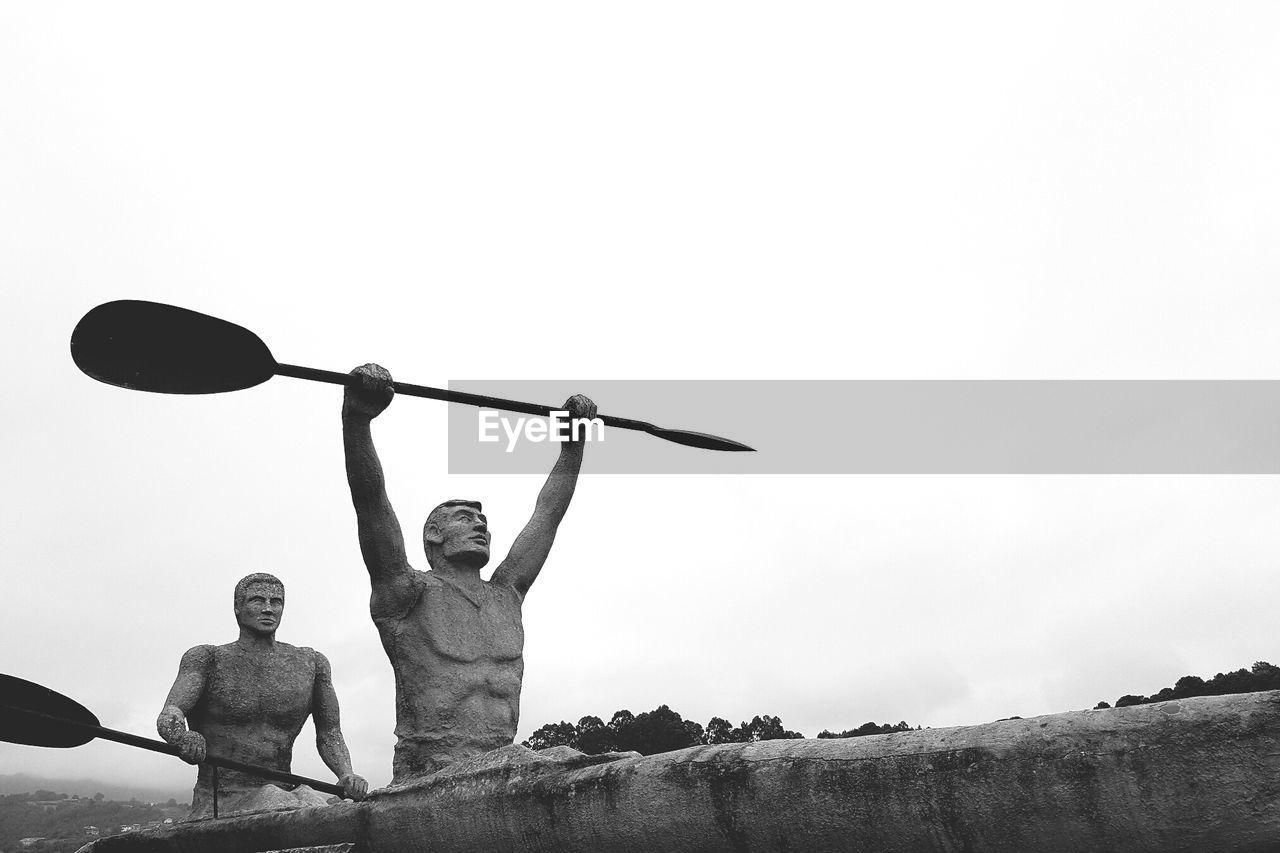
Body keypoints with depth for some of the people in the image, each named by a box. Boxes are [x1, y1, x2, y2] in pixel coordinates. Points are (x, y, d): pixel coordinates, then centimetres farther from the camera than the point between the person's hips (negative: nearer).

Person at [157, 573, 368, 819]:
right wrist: (181, 736, -38)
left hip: (280, 792, 3)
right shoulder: (206, 659, 3)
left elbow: (329, 734, 14)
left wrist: (347, 774, -7)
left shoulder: (310, 663, 10)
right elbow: (168, 716, -13)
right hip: (217, 807, -3)